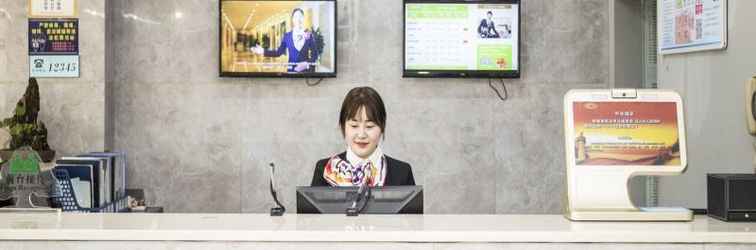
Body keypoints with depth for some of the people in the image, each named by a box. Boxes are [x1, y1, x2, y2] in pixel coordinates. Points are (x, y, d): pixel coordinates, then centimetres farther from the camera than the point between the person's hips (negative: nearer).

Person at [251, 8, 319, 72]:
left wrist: (307, 64, -17)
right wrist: (263, 51, -4)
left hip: (306, 70, -1)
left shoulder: (309, 35, 0)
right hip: (291, 69, 1)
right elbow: (279, 52, 5)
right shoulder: (287, 36, 5)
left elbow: (315, 55, 1)